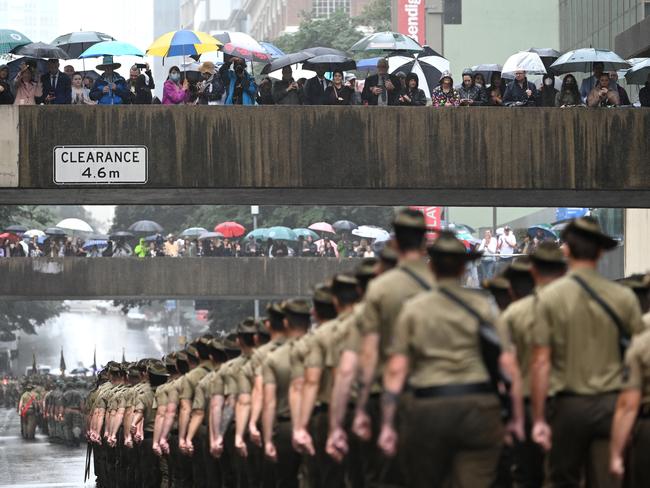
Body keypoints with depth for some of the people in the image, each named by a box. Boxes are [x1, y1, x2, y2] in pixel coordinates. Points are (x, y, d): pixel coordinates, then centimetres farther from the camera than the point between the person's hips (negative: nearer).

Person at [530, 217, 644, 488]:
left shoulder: (549, 297, -5)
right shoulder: (624, 297, -1)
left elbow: (541, 362, -7)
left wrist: (538, 419, -4)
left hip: (569, 404, -1)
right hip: (611, 402, 1)